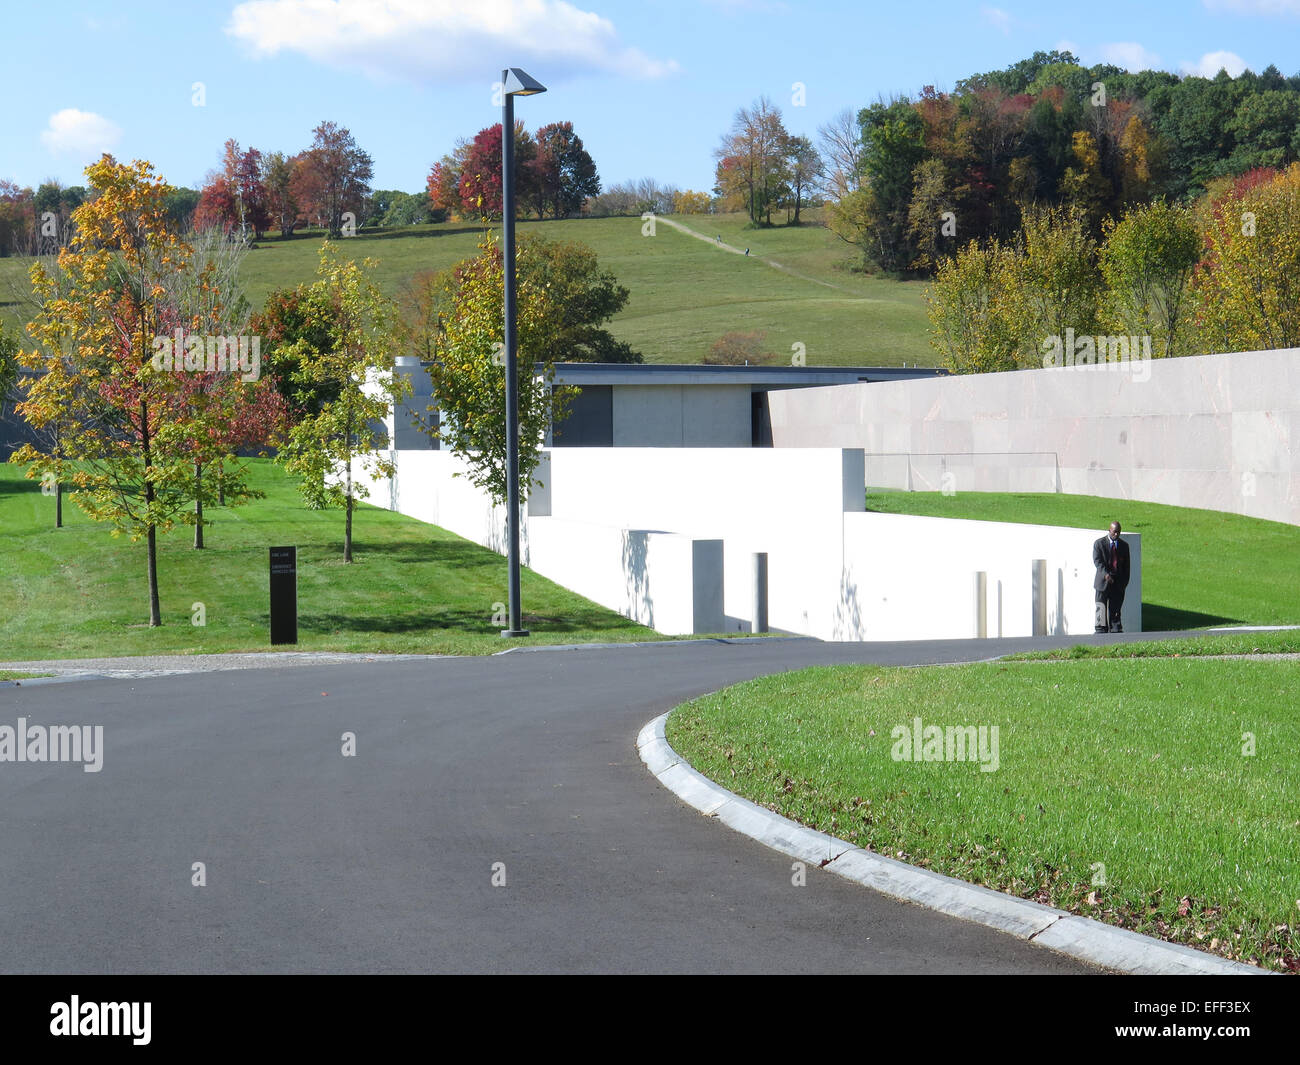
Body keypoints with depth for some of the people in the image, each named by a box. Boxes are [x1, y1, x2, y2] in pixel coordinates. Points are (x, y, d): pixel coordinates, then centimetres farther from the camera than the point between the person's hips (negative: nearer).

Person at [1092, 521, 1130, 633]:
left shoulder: (1124, 546, 13)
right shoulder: (1099, 543, 2)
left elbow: (1126, 566, 15)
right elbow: (1097, 561, -11)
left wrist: (1124, 582, 5)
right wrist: (1106, 574, -26)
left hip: (1118, 585, 3)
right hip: (1103, 582, -3)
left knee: (1115, 611, 5)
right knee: (1101, 609, -5)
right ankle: (1101, 632, -3)